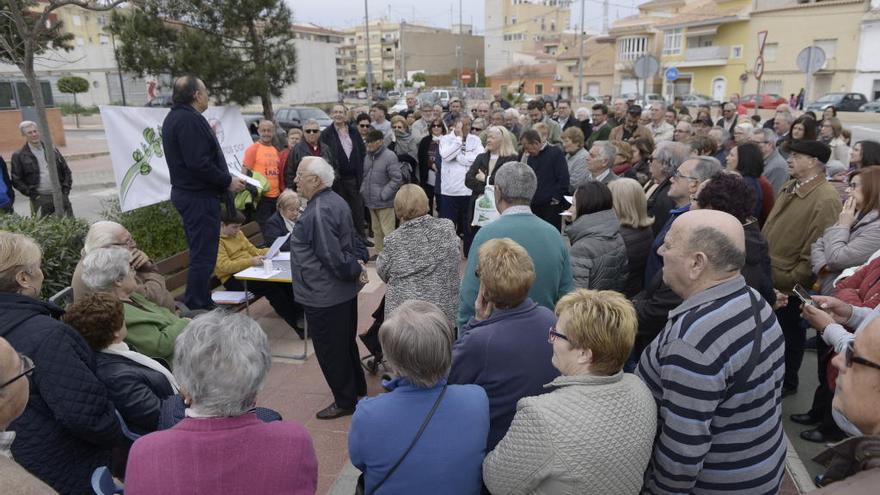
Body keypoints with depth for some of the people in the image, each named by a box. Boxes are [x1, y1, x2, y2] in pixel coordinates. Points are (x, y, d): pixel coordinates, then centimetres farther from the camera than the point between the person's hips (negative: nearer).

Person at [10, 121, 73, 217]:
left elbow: (66, 170, 16)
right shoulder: (19, 156, 2)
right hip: (40, 199, -3)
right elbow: (16, 179, 1)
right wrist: (31, 194, -8)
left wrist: (66, 188, 4)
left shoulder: (52, 150, 12)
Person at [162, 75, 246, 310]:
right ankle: (197, 308, 2)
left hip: (185, 192, 11)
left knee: (200, 253, 19)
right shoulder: (190, 120, -18)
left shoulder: (174, 117, 15)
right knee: (203, 255, -5)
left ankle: (201, 304, 29)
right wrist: (228, 181, -15)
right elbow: (199, 163, -25)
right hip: (200, 196, -11)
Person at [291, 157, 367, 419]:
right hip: (343, 291, 10)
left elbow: (333, 258, -28)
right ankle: (357, 387, 41)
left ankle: (345, 400, 24)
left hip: (325, 297, -10)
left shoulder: (319, 212, -26)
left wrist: (353, 270, -12)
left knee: (331, 350, 8)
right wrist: (355, 266, 6)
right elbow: (349, 244, 14)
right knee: (346, 343, 24)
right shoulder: (334, 201, 6)